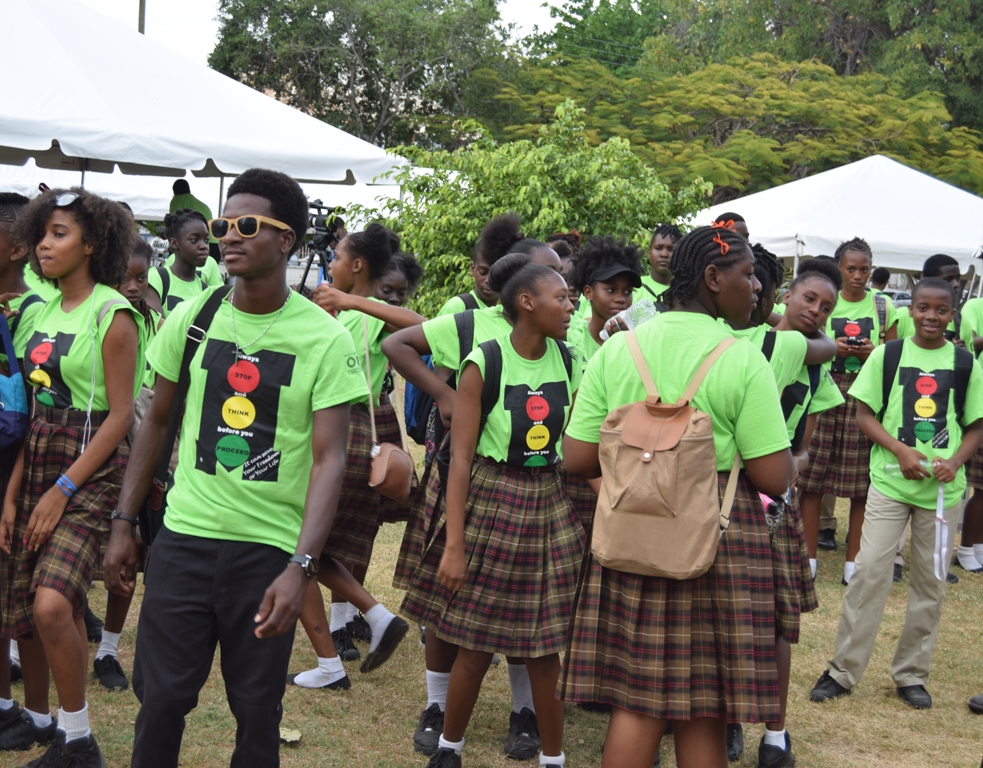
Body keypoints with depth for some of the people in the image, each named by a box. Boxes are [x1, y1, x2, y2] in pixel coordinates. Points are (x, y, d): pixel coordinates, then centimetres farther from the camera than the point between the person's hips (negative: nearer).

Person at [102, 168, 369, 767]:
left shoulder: (325, 338, -8)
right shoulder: (190, 318, 2)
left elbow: (329, 459, -12)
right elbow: (157, 422, 12)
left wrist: (300, 566, -22)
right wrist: (124, 523, 9)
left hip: (271, 549, -2)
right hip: (184, 538, 2)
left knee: (257, 709, 8)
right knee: (160, 698, 5)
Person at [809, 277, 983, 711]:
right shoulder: (887, 355, 0)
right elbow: (864, 414, 0)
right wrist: (901, 451, -15)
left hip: (943, 488, 2)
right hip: (890, 481, -2)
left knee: (931, 580, 7)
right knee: (870, 570, -6)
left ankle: (911, 674, 20)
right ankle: (843, 670, 4)